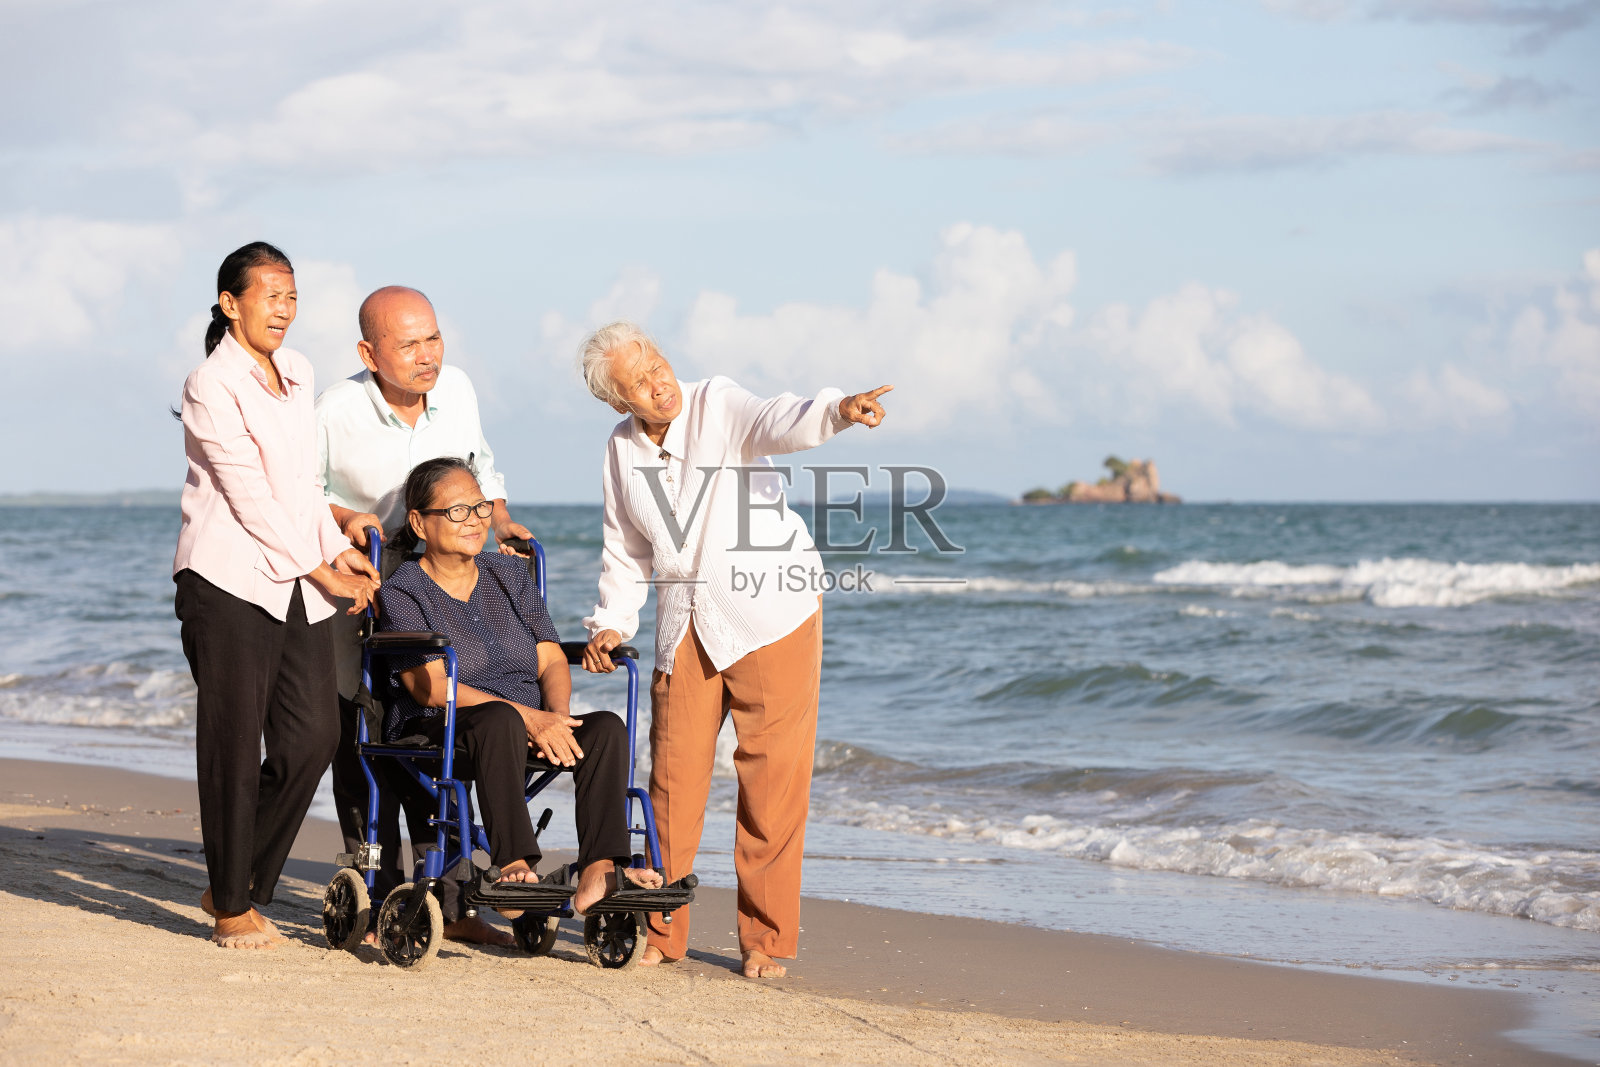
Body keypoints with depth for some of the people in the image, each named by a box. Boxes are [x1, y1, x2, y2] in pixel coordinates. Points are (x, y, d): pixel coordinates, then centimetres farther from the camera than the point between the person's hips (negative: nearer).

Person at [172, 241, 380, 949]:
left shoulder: (298, 374, 16)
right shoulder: (211, 385, -7)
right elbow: (250, 498, -11)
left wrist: (339, 550, 8)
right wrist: (321, 569, -9)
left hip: (299, 584, 7)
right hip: (230, 578, -7)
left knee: (314, 735, -1)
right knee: (234, 744, -4)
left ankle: (240, 886, 14)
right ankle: (232, 908, 6)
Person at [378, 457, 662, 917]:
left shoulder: (511, 574, 19)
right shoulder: (403, 591, 1)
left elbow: (551, 660, 12)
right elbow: (431, 687, -12)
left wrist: (556, 717, -12)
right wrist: (528, 718, -23)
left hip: (531, 726, 6)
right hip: (436, 732, -6)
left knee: (606, 727, -22)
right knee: (500, 719, -39)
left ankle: (599, 871, -39)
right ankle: (514, 865, -48)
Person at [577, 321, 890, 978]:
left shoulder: (718, 407, -9)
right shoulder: (621, 454, 6)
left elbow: (777, 424, -30)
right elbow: (626, 550, 18)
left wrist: (837, 411, -51)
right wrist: (611, 623, 5)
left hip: (771, 613, -4)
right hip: (684, 627, 4)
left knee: (773, 776, -5)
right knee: (674, 773, 3)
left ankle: (764, 938, 4)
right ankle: (661, 934, 15)